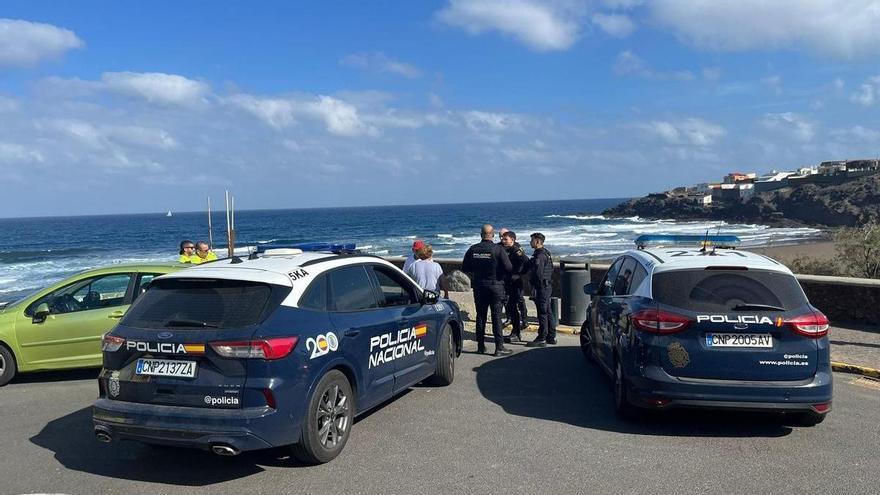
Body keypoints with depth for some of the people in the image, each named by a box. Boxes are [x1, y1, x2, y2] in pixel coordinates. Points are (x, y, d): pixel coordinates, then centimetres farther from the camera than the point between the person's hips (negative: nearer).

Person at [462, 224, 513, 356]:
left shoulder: (473, 249, -1)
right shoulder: (498, 249, -11)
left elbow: (465, 268, 4)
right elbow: (509, 267, -15)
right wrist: (500, 272, 6)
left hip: (479, 286, 3)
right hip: (496, 285, -3)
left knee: (480, 315, 11)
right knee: (496, 316, 0)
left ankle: (480, 346, 15)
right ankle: (499, 347, 0)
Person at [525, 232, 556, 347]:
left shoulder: (540, 255, -17)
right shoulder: (545, 253, 16)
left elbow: (537, 272, -23)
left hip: (541, 287, -10)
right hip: (547, 286, 10)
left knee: (542, 313, -6)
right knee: (547, 312, 15)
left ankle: (541, 339, -1)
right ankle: (551, 337, 22)